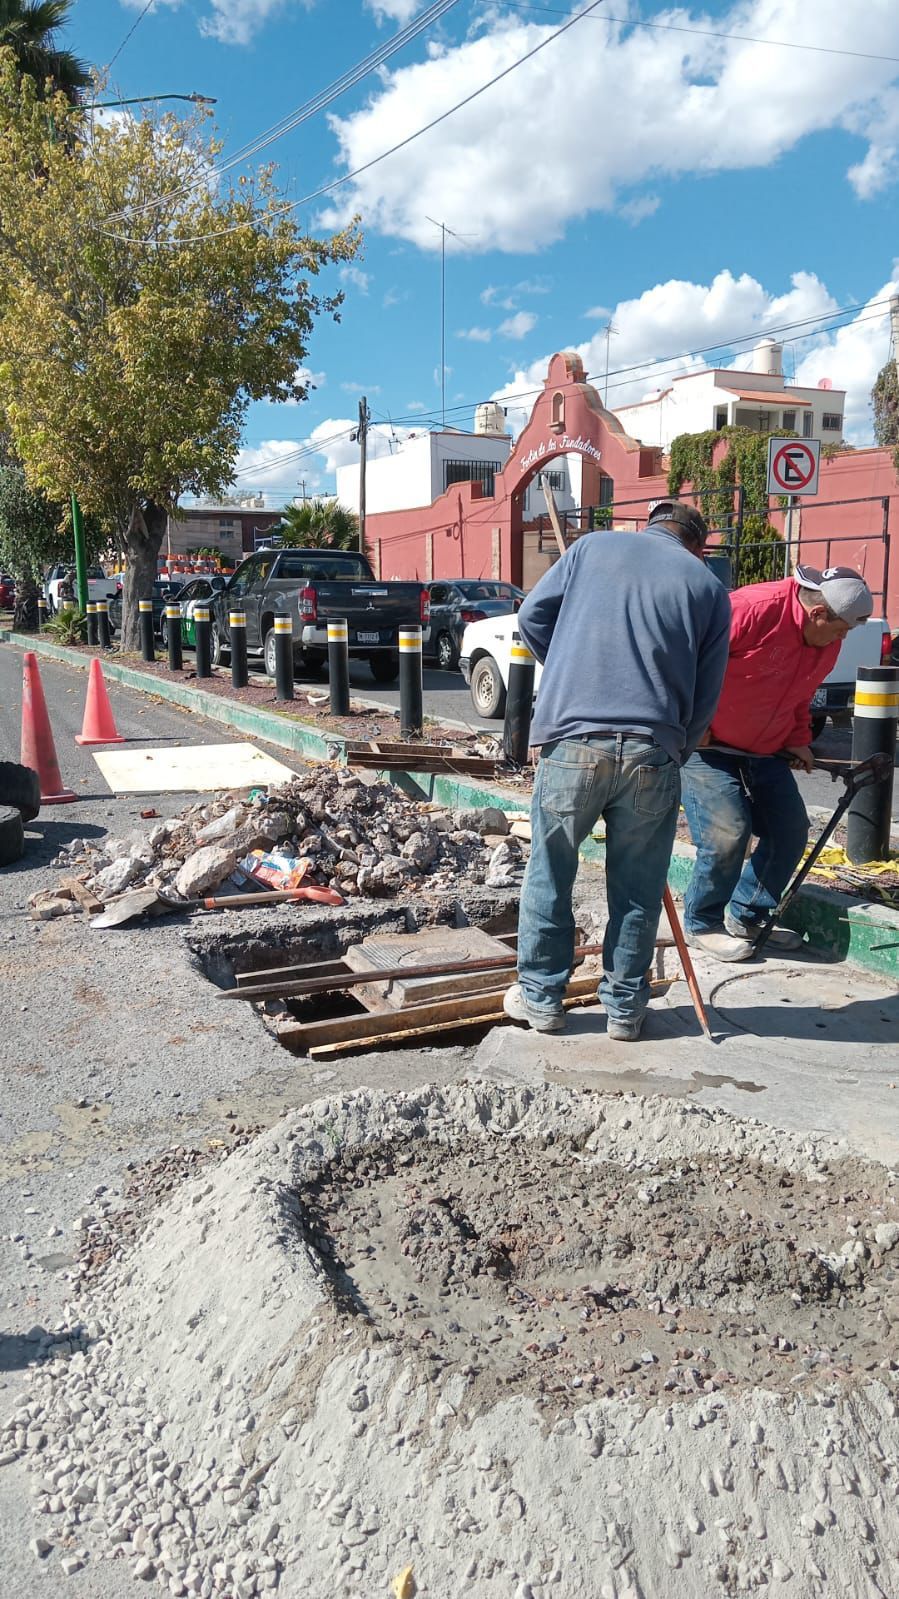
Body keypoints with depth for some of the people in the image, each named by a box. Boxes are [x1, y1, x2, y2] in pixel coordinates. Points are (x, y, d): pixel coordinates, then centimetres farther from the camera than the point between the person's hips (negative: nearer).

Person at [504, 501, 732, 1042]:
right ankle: (625, 1007, 24)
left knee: (550, 877, 14)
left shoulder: (593, 546, 13)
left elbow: (532, 617, 13)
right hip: (653, 754, 0)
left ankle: (541, 997, 24)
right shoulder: (709, 586, 12)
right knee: (637, 890, 13)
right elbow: (705, 696, 9)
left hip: (571, 740, 0)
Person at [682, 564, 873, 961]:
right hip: (706, 744, -8)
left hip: (764, 749, 8)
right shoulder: (752, 609, -25)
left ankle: (748, 916, 22)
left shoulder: (827, 644, 3)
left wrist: (798, 740, 7)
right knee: (727, 832, -15)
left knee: (790, 831, 5)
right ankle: (703, 924, 6)